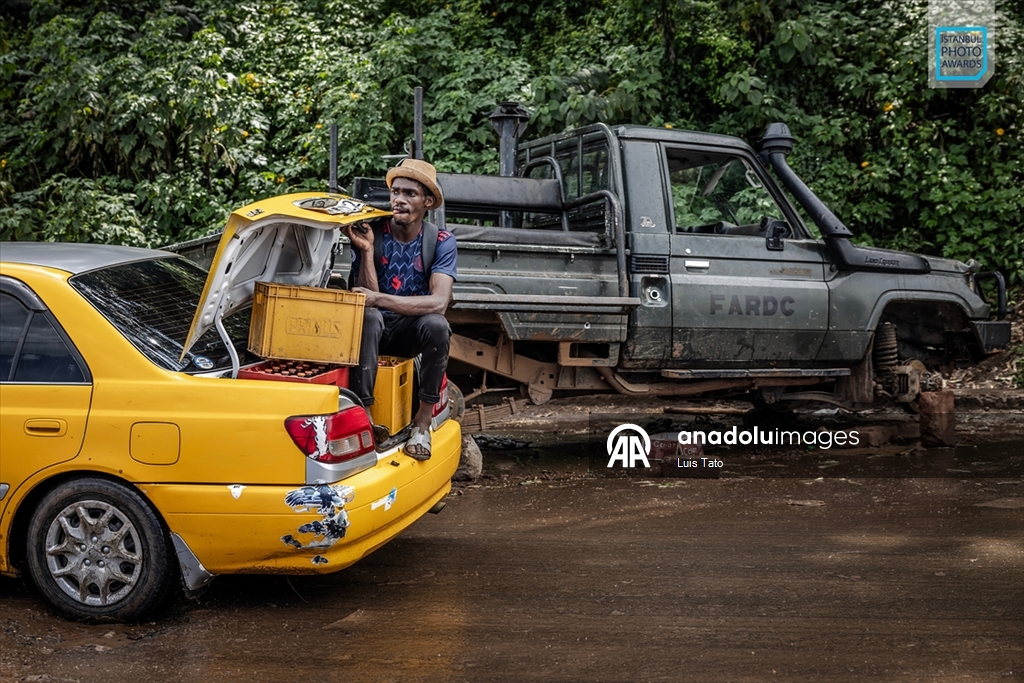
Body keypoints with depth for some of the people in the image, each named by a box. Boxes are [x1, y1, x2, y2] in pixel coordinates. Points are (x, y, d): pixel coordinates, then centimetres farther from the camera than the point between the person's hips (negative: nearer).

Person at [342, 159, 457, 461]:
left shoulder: (441, 242, -11)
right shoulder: (370, 234, -8)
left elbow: (438, 302, -25)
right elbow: (366, 297, -15)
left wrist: (379, 299, -32)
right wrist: (366, 251, -29)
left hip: (411, 331, 0)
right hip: (376, 329, 0)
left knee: (436, 324, -34)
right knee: (366, 315, -34)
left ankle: (423, 420, -20)